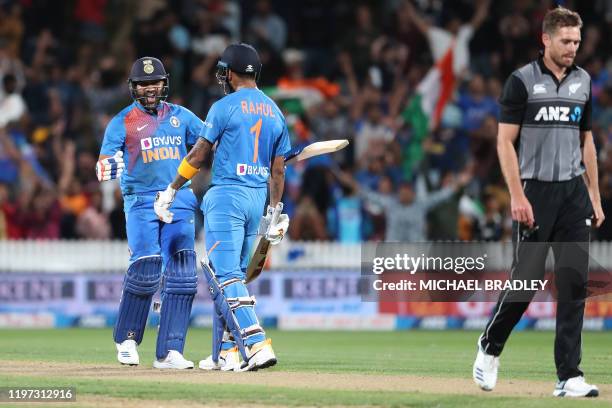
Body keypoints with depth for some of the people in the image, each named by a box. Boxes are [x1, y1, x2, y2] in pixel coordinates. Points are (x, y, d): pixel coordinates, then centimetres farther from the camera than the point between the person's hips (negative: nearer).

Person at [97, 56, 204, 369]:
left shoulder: (181, 116, 12)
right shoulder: (122, 122, 2)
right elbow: (105, 161, -6)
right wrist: (106, 167, -30)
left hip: (180, 201, 3)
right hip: (141, 202, -3)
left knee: (181, 275, -5)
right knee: (146, 269, -15)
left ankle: (169, 352, -3)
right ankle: (126, 338, 7)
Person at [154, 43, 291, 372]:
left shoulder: (224, 107, -8)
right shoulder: (274, 112, 11)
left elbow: (198, 154, -6)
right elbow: (278, 169, 12)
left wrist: (171, 191, 3)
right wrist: (275, 213, 17)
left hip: (227, 195, -7)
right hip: (258, 198, 7)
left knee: (226, 276, -10)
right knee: (232, 274, 15)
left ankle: (257, 345, -24)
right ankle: (225, 353, 16)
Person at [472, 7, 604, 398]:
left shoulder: (583, 81, 11)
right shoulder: (522, 81, -5)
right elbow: (506, 142, -7)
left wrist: (595, 196, 13)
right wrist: (517, 196, -15)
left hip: (573, 192, 5)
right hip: (535, 191, -5)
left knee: (574, 282, -2)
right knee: (526, 278, -4)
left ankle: (569, 376, 0)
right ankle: (490, 347, 22)